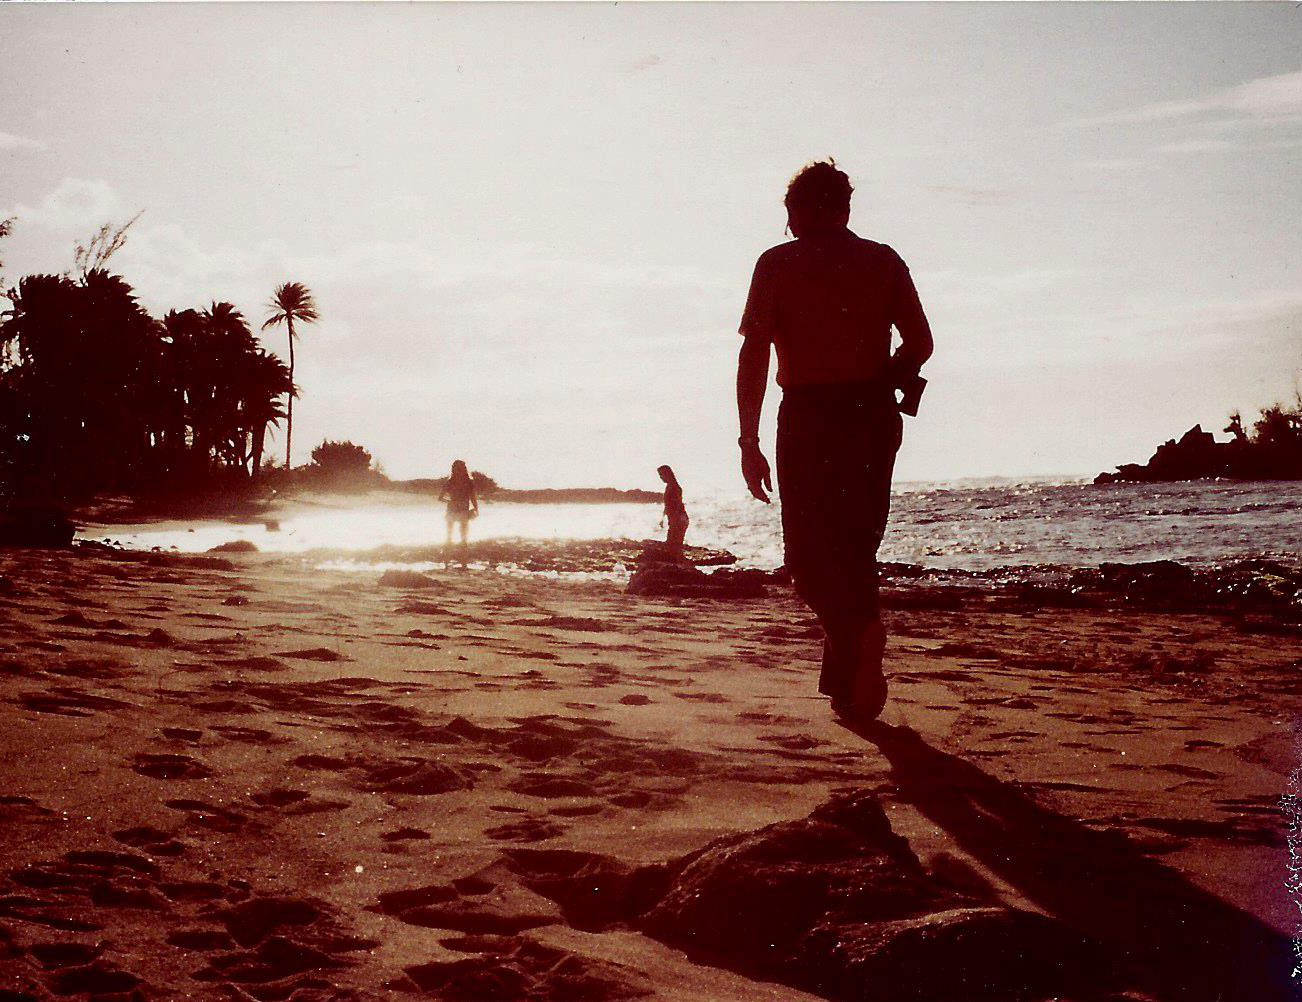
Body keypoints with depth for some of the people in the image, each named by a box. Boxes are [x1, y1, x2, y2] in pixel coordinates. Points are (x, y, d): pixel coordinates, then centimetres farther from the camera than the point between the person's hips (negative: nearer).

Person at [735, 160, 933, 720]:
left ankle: (861, 632, -25)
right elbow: (920, 343, 8)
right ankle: (845, 681, 16)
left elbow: (754, 354, -6)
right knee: (855, 548, 15)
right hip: (875, 416, 3)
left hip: (809, 417, -3)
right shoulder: (883, 261, 9)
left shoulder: (778, 264, 1)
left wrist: (749, 442, -4)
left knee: (810, 555, 2)